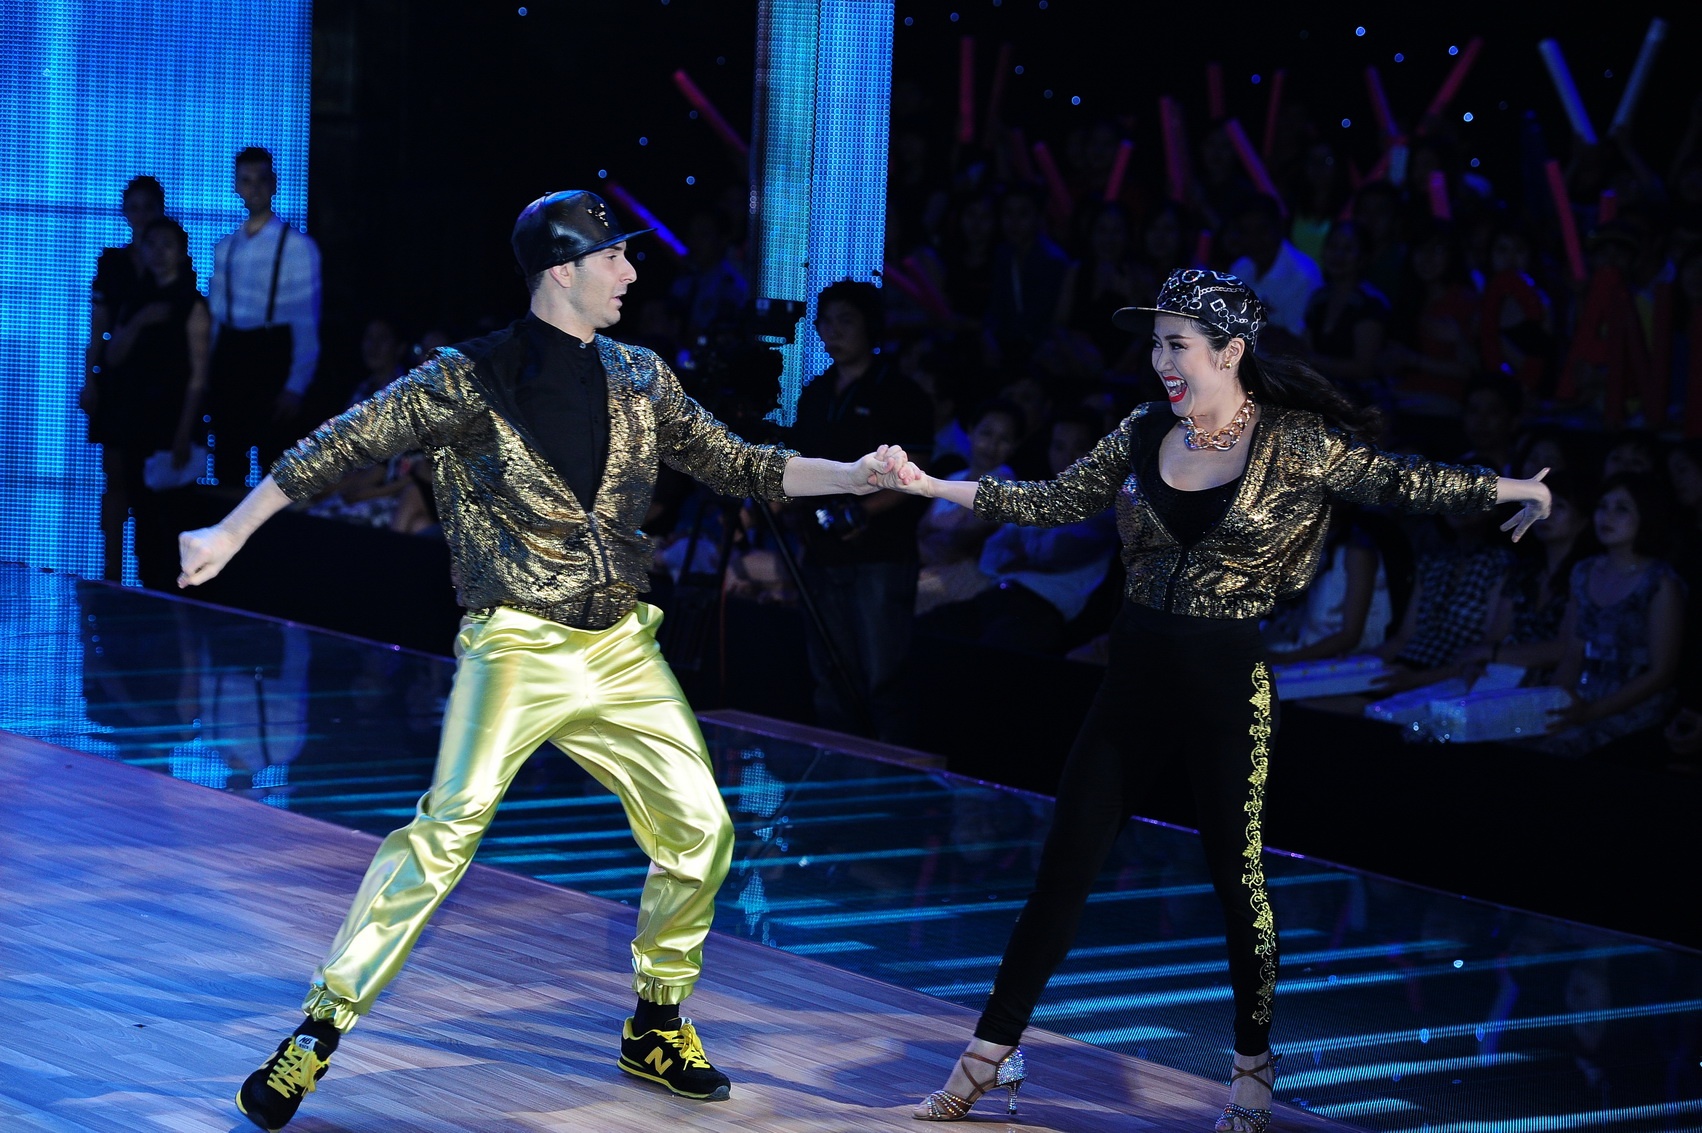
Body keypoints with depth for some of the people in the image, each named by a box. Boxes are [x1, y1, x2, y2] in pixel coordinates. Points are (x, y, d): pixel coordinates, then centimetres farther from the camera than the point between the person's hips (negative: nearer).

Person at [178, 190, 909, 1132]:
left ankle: (655, 1028, 22)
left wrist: (856, 476, 8)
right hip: (517, 647, -6)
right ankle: (318, 1032, -14)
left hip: (621, 649, 6)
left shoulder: (640, 379, 11)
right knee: (448, 828, -21)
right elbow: (344, 445, -4)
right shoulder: (470, 379, -5)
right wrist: (232, 531, -7)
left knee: (699, 831, 1)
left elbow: (735, 465, 17)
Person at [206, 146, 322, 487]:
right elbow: (215, 317, 12)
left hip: (273, 356, -5)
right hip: (228, 358, 5)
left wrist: (295, 387, -13)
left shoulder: (297, 246, -5)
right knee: (227, 469, 8)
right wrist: (207, 378, 4)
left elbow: (307, 322, -7)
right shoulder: (224, 248, 12)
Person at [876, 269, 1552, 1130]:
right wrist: (936, 486, 4)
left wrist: (1508, 487, -16)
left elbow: (1394, 481, -9)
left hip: (1232, 685, -4)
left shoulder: (1295, 443, -6)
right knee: (1063, 869, 4)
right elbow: (1054, 501, 9)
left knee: (1239, 878, 6)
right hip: (1138, 672, 4)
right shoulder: (1145, 434, 5)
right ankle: (986, 1059, 11)